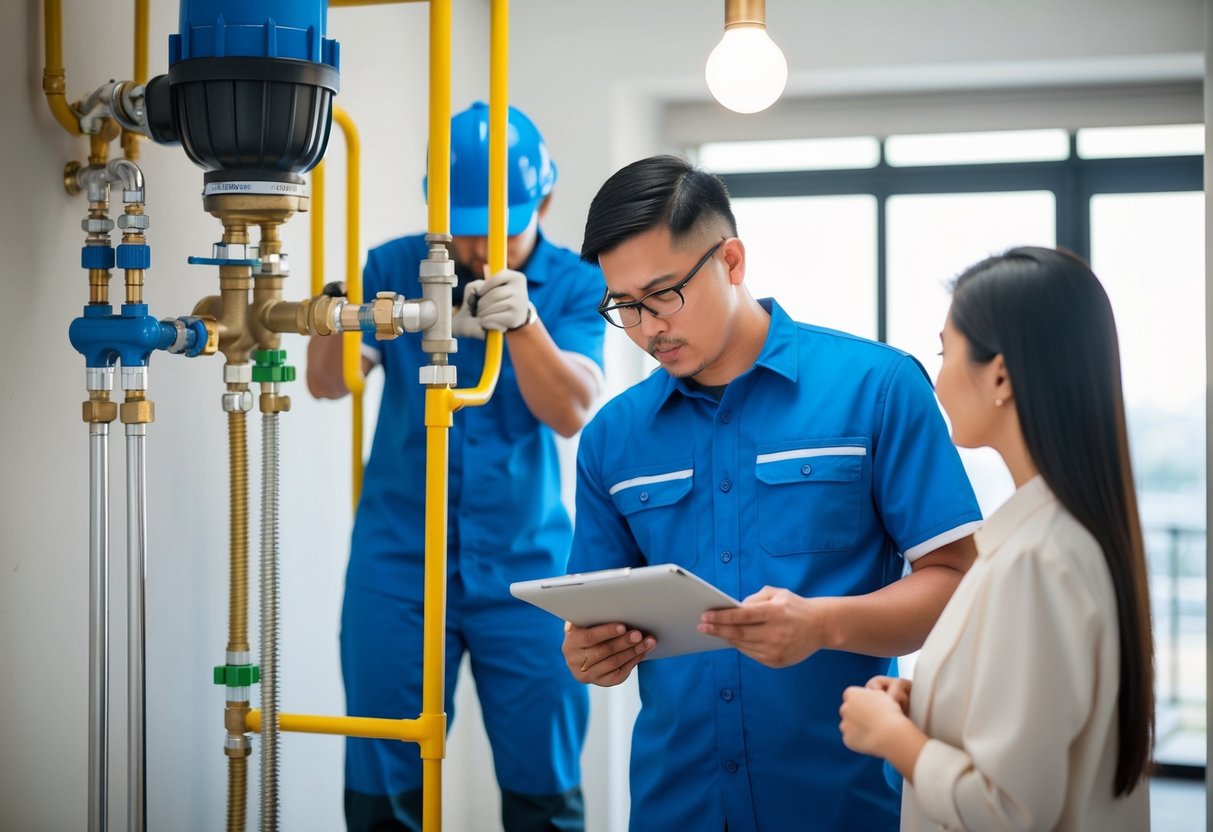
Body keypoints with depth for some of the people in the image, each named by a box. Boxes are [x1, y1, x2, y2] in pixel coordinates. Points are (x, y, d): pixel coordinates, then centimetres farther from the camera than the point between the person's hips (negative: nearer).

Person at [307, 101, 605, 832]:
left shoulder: (575, 286, -3)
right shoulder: (396, 266, -1)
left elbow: (572, 412, -14)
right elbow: (326, 384, -10)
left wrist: (523, 322, -32)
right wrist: (337, 331, -33)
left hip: (526, 565, 0)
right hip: (397, 561, 1)